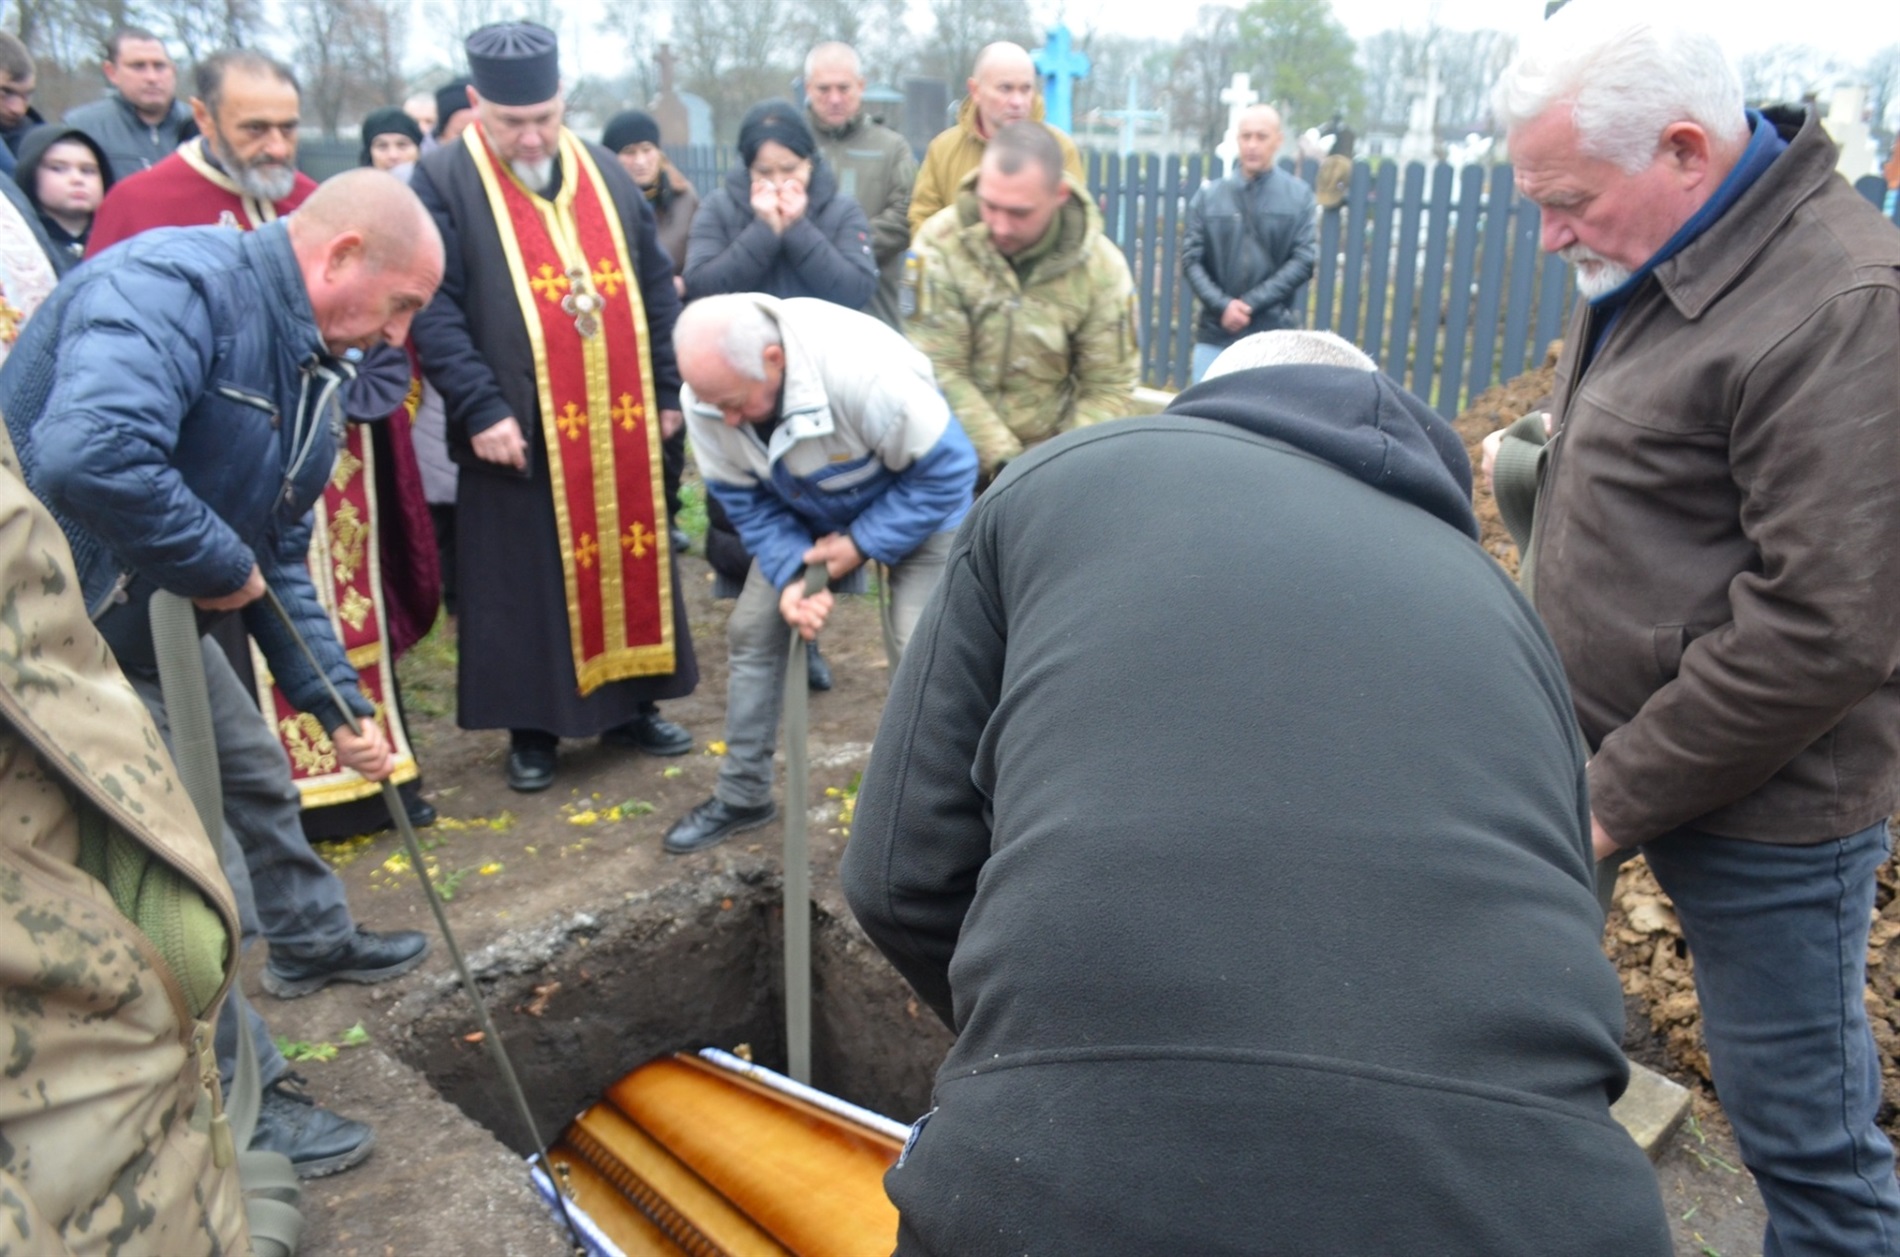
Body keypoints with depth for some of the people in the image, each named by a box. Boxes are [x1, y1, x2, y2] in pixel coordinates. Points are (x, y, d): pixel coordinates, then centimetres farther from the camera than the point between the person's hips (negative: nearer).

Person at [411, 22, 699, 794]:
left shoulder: (607, 175, 10)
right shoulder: (444, 182, -4)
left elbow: (655, 287, 12)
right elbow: (433, 308, -10)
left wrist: (668, 390, 8)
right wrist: (479, 407, -19)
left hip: (621, 427, 4)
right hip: (517, 431, -4)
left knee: (628, 563, 11)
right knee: (524, 581, 5)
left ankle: (630, 706, 26)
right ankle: (532, 728, 19)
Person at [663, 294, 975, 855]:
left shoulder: (865, 370, -40)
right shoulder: (706, 397, -23)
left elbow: (946, 470, -28)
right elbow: (747, 501, -11)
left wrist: (862, 544, -27)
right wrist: (790, 576, -26)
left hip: (915, 505, -5)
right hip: (805, 512, 5)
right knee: (750, 629, 2)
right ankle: (741, 796, 19)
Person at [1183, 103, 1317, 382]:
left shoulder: (1299, 195, 2)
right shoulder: (1209, 195, 5)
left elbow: (1304, 260, -4)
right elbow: (1190, 259, 1)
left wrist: (1251, 303, -12)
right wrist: (1222, 305, -14)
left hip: (1273, 336, -1)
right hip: (1214, 333, 1)